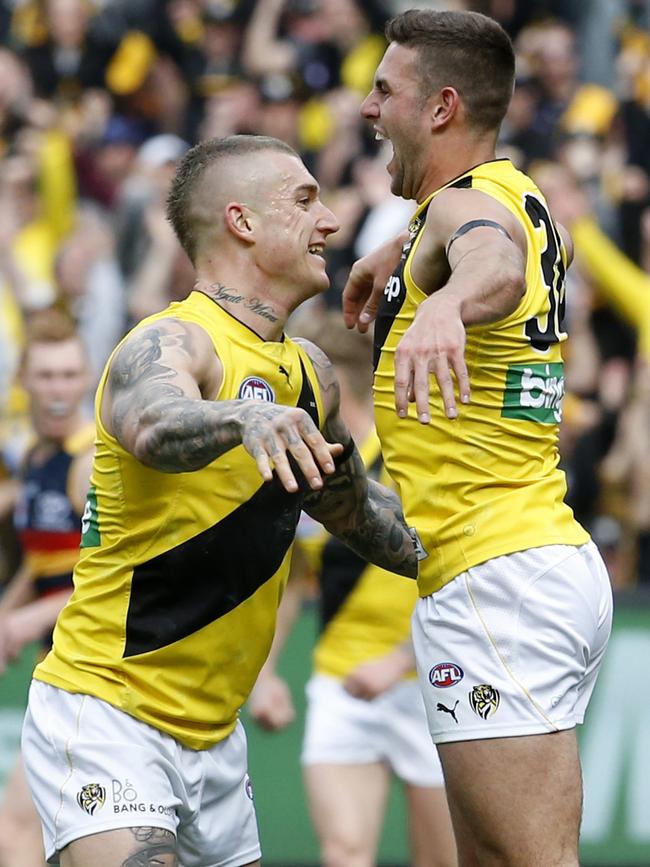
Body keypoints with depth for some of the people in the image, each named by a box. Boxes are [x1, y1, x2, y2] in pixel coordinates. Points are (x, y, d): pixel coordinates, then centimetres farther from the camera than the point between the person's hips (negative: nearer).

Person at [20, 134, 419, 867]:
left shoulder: (309, 373, 11)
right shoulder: (173, 343, -15)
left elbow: (349, 505, 30)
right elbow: (155, 427, -39)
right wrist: (245, 417, -59)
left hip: (212, 735, 9)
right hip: (105, 716, -9)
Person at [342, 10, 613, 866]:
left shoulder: (465, 206, -13)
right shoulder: (525, 201, 17)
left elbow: (496, 263, -39)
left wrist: (446, 303, -60)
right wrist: (401, 253, 34)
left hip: (495, 581, -10)